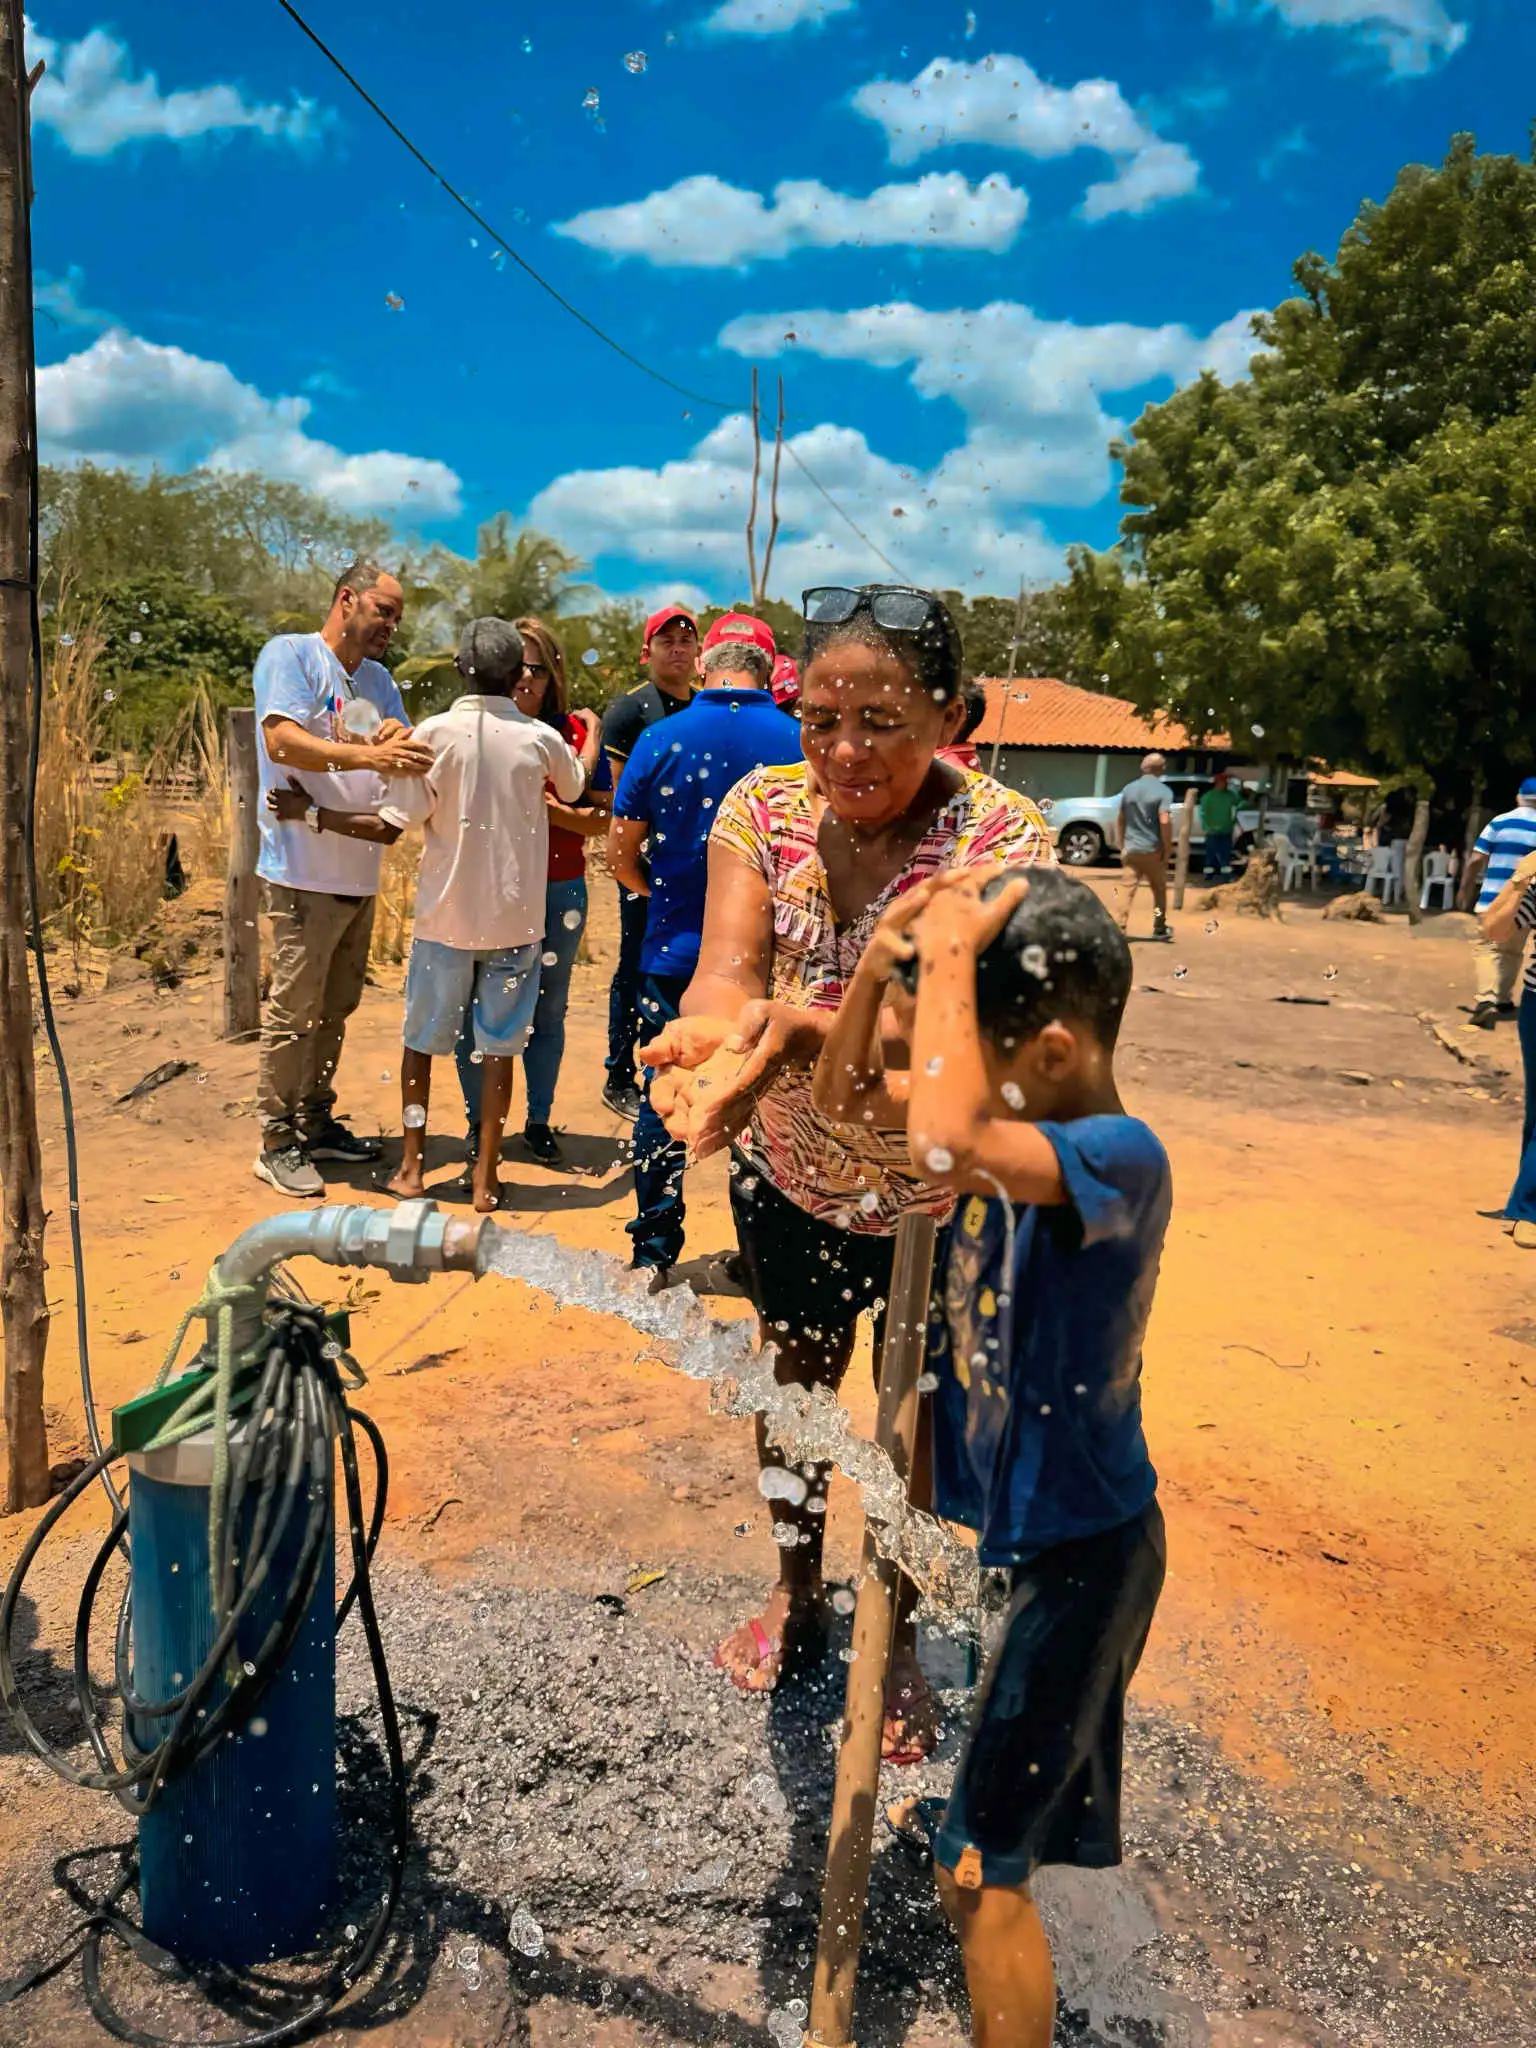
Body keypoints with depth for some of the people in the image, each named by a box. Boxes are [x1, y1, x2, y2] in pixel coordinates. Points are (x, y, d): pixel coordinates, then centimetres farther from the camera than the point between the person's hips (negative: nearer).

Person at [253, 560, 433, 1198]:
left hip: (359, 872, 8)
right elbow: (282, 740, -20)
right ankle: (277, 1143, 6)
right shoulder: (289, 654, -5)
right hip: (304, 872, -8)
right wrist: (367, 754, -31)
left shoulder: (379, 679, 18)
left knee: (336, 1007, 14)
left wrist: (403, 741, -12)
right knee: (293, 1011, -3)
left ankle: (317, 1123, 26)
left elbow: (404, 763, 12)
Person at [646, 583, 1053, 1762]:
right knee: (791, 1384, 21)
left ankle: (896, 1631, 43)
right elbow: (729, 965, -28)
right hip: (789, 1174, 3)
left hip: (939, 1191, -3)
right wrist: (712, 1032, -51)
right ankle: (797, 1594, 49)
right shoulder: (767, 806, -14)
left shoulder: (1003, 837, -25)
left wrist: (789, 1027, -56)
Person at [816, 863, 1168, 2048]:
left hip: (1071, 1554, -9)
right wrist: (880, 965, -15)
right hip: (998, 1521, 9)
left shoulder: (1121, 1157, -30)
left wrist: (949, 955, -35)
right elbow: (850, 1088, 3)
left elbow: (941, 1142, -49)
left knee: (980, 1867, 4)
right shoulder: (1024, 1113, -6)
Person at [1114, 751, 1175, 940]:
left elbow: (1119, 819, 9)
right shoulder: (1163, 791, -9)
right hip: (1153, 850, -3)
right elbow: (1165, 821, -18)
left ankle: (1121, 928, -7)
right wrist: (1168, 849, -11)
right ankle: (1159, 929, 22)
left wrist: (1121, 845, 15)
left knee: (1129, 890, 2)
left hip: (1131, 849, 3)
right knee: (1159, 890, 14)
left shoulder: (1129, 789, 6)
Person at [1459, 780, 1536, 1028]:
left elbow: (1476, 861, -2)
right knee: (1513, 951, 18)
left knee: (1485, 947, -2)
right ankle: (1503, 999, 27)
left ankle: (1486, 999, -21)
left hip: (1492, 899, -1)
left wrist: (1465, 891, 8)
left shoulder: (1498, 822, 0)